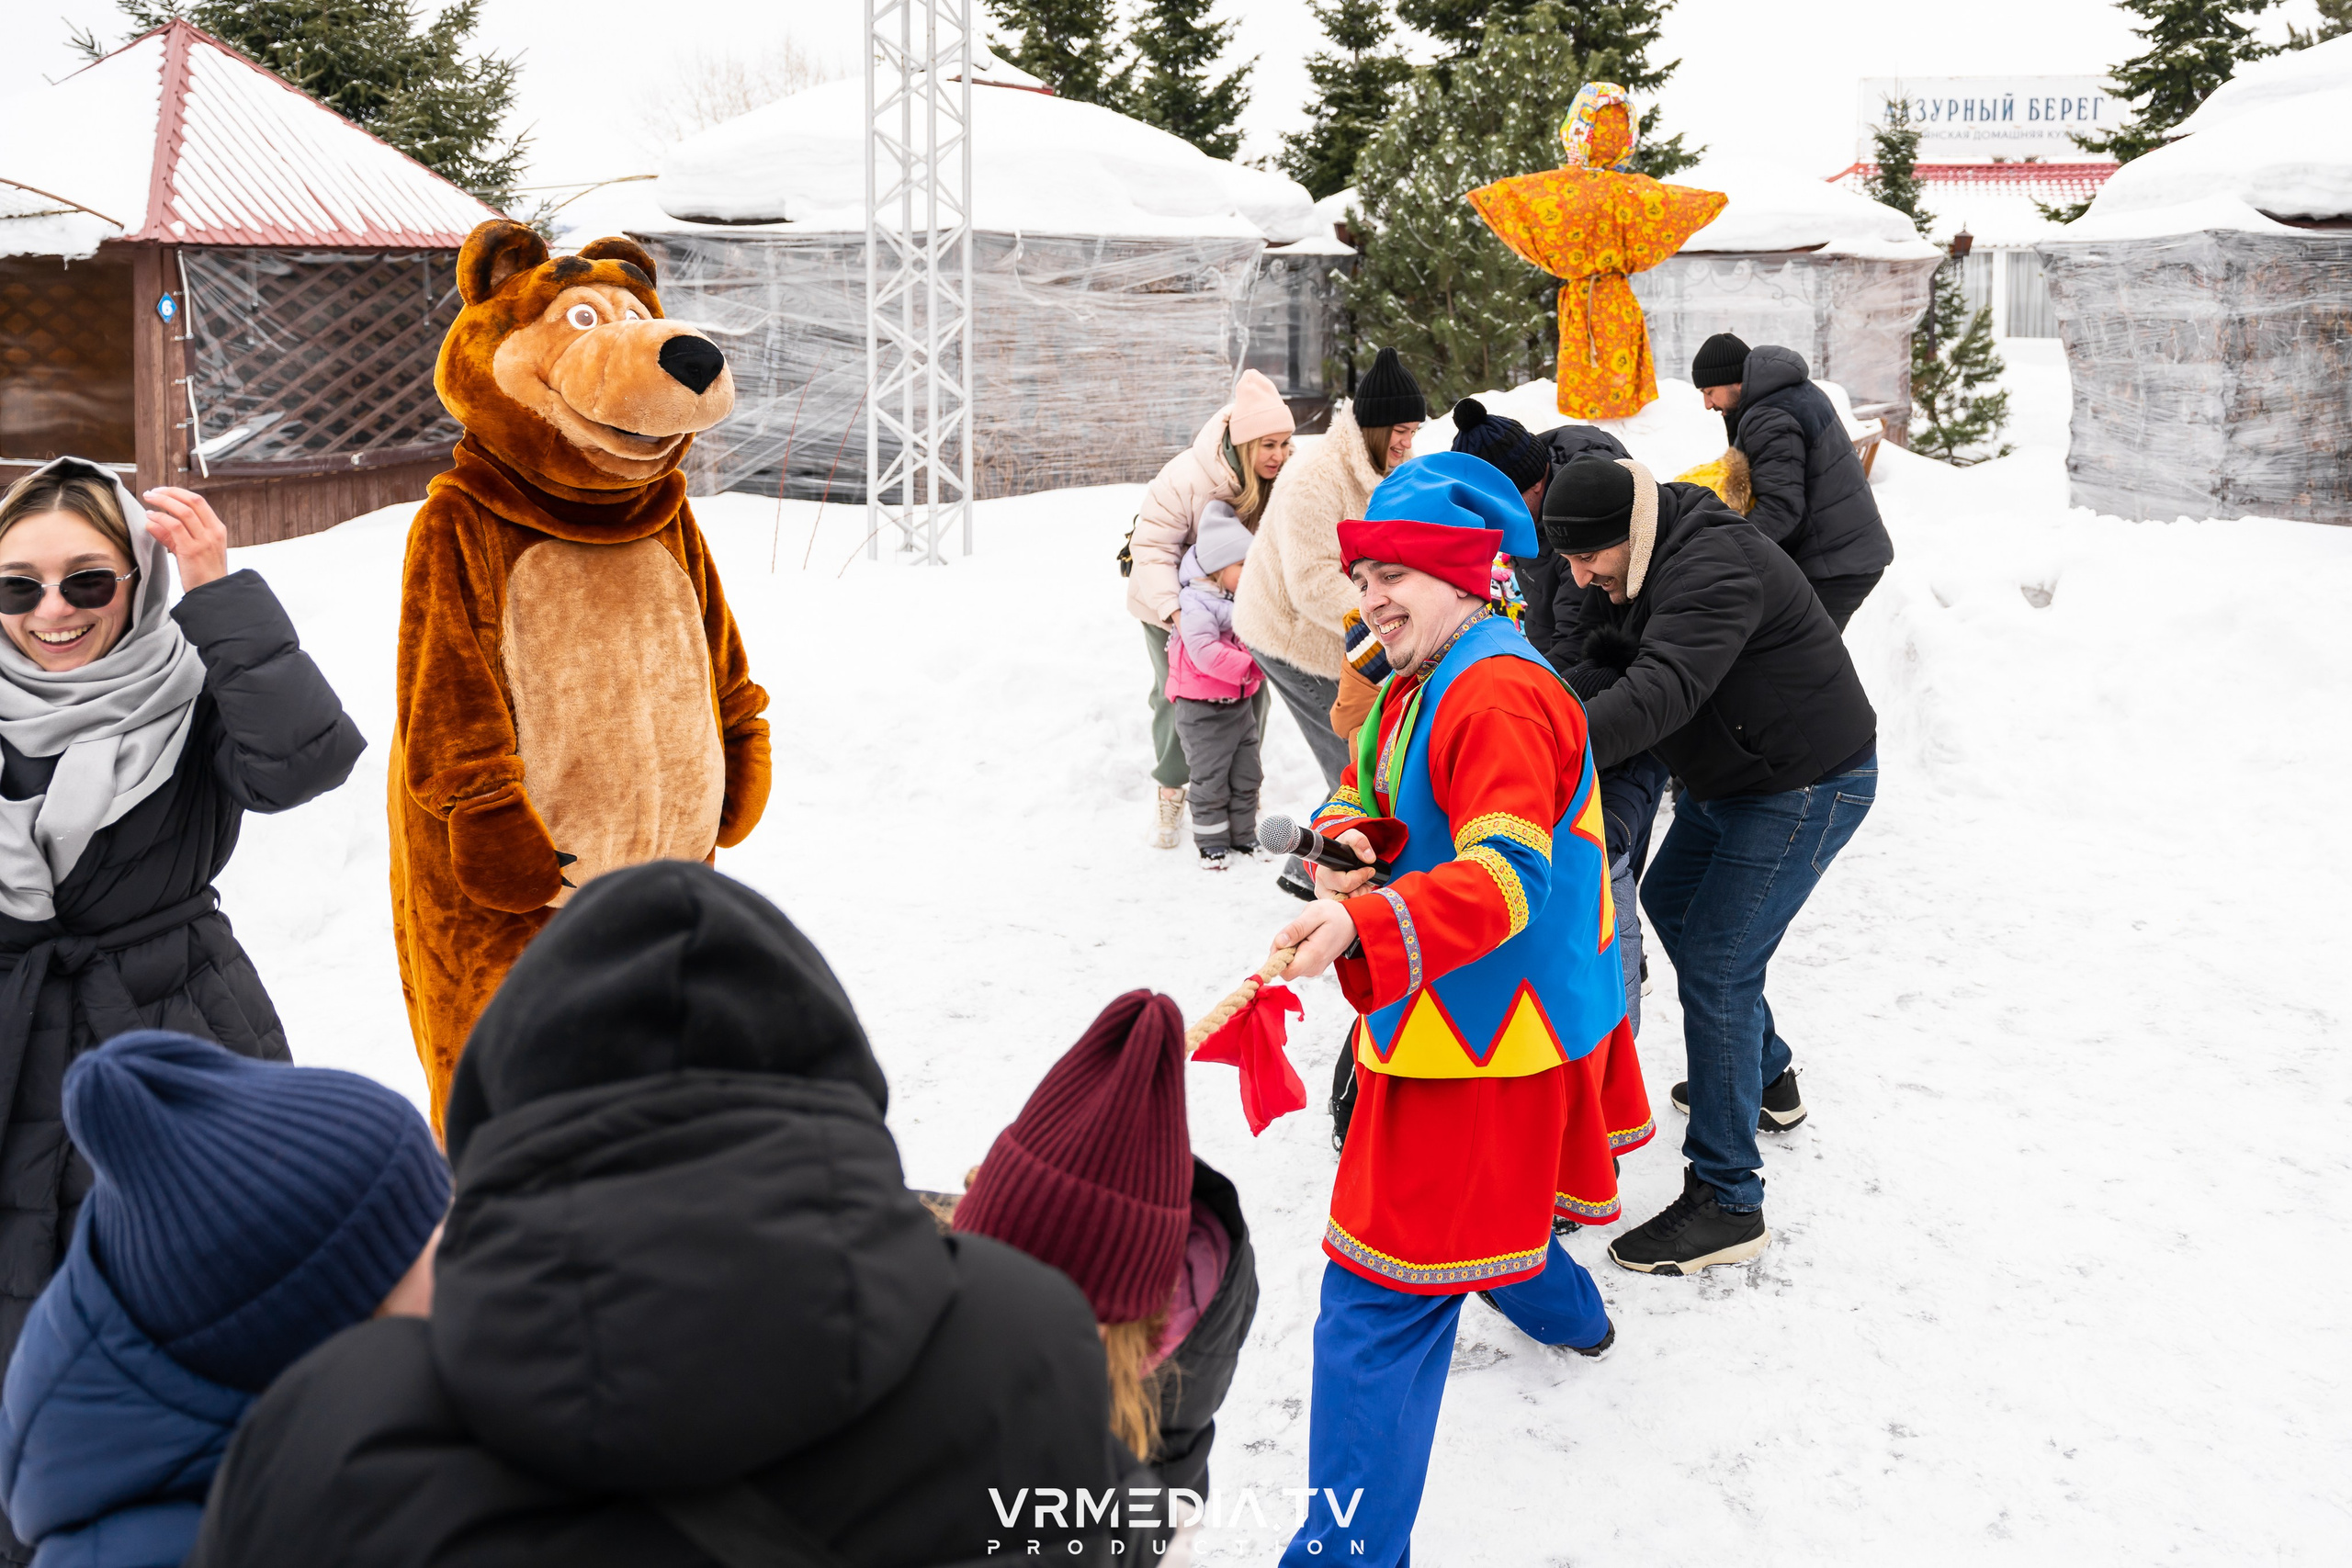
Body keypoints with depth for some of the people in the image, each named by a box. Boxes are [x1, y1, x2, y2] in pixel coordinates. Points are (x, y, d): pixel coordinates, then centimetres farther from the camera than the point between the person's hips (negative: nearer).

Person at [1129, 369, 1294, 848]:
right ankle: (1170, 791, 26)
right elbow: (1153, 546, -26)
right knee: (1176, 696, 3)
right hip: (1173, 602, -3)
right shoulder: (1186, 477, -31)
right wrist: (1174, 610, -33)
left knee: (1251, 696, 2)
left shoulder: (1285, 479, -20)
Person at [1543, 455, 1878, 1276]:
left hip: (1805, 788, -11)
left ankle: (1727, 1204, -5)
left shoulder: (1713, 570, -31)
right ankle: (1766, 1080, 42)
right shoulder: (1648, 564, 2)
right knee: (1669, 900, 24)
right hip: (1731, 776, 11)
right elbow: (1618, 669, 6)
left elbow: (1661, 692, -44)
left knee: (1714, 967, -12)